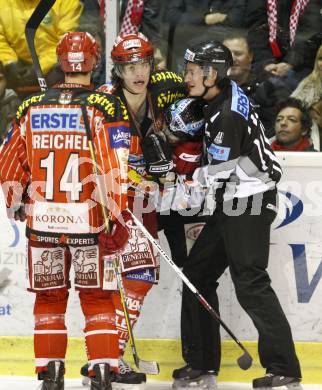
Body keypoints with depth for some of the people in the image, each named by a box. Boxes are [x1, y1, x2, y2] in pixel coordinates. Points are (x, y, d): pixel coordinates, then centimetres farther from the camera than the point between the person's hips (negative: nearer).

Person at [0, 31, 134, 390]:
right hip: (88, 223, -2)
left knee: (49, 298, 15)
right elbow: (113, 168, -15)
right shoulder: (104, 107, -7)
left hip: (41, 220, 2)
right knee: (97, 300, 9)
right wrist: (118, 218, -10)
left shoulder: (32, 107, 3)